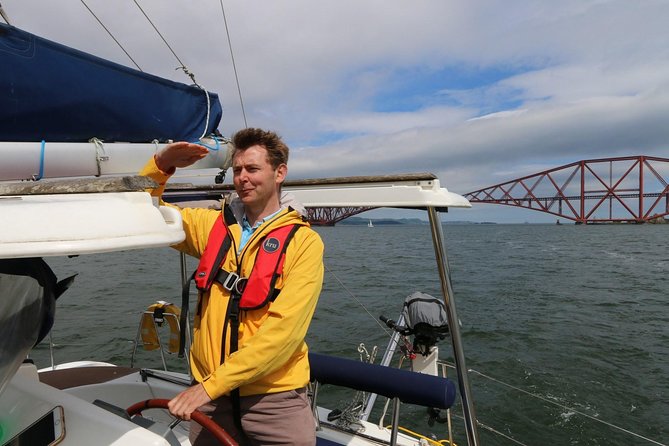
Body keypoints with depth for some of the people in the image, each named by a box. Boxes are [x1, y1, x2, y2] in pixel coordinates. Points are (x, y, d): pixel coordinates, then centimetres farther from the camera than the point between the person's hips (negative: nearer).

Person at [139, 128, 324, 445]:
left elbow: (284, 329, -18)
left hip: (275, 399, -3)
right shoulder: (212, 225, 4)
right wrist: (160, 165, -6)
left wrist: (211, 384, -19)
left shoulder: (304, 241, -10)